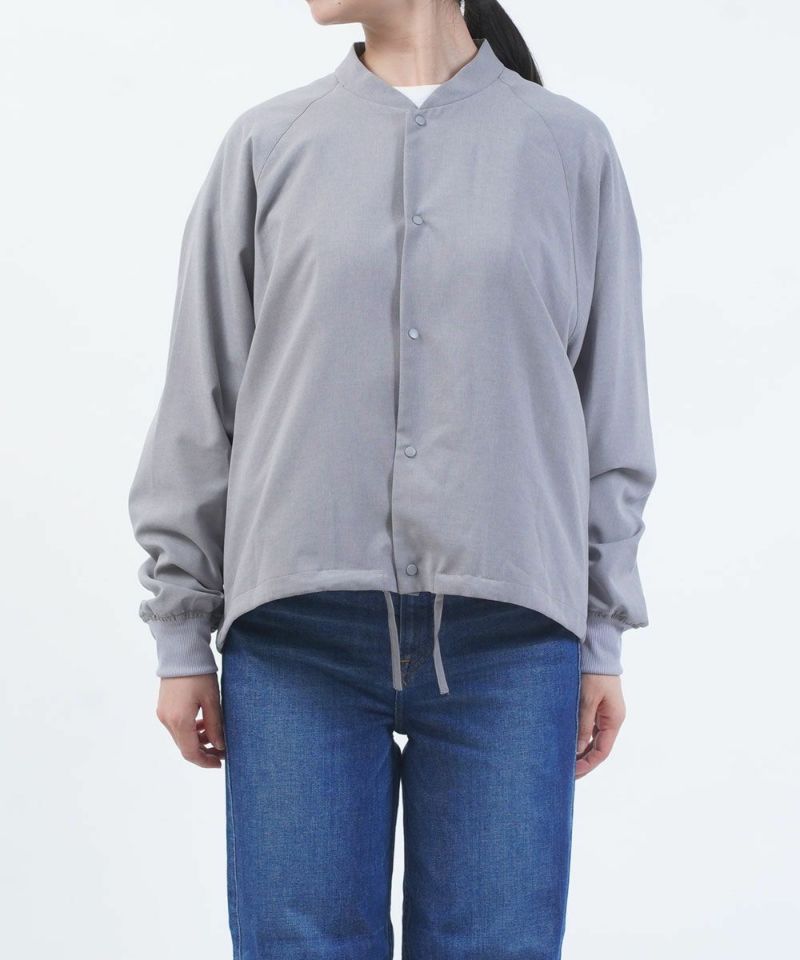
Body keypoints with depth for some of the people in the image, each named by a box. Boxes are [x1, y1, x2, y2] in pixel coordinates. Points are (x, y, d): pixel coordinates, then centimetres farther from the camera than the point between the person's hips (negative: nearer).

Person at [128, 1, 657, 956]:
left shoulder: (570, 145, 9)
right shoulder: (267, 143, 9)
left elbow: (611, 409, 10)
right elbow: (201, 403, 8)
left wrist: (603, 635, 7)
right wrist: (180, 633, 5)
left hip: (511, 634, 0)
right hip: (298, 628, 1)